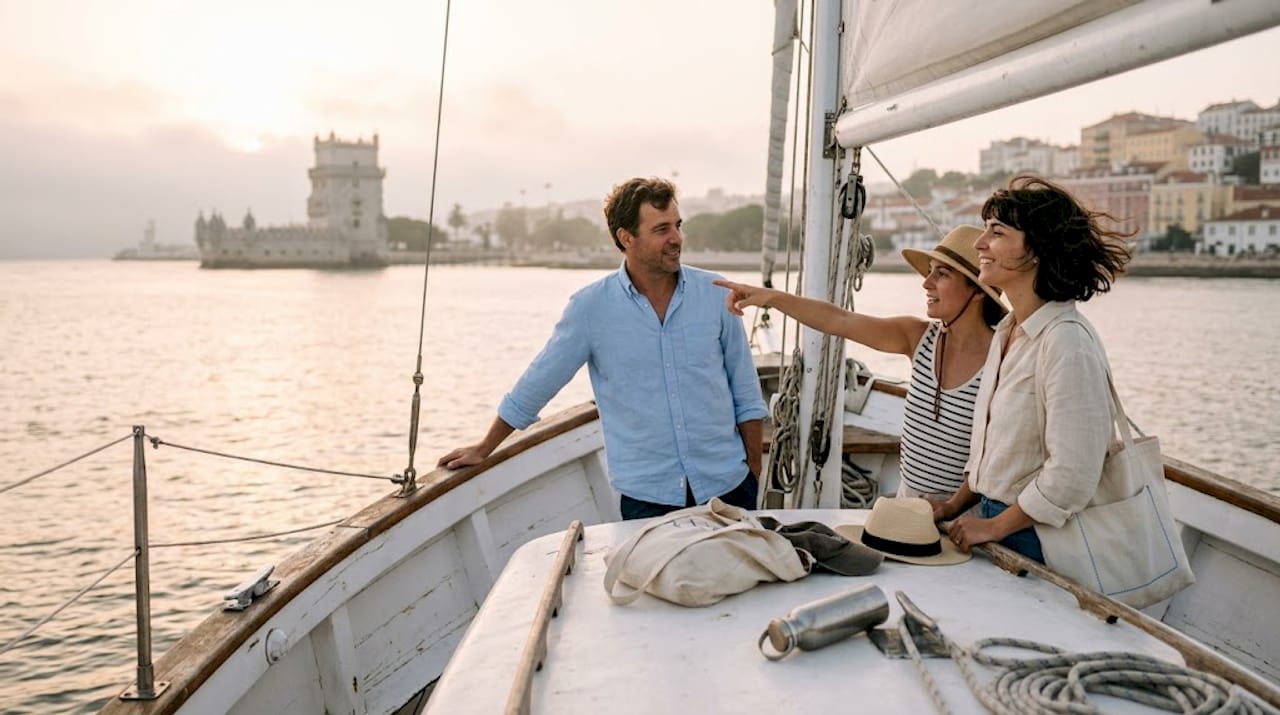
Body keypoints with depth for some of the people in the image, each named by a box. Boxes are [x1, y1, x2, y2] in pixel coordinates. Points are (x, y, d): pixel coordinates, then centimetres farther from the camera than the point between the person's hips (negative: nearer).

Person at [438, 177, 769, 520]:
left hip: (728, 488, 2)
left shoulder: (715, 294, 0)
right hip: (646, 496, -1)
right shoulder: (591, 307, -5)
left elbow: (747, 398, 6)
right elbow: (536, 384, 5)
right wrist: (483, 449, 12)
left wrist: (754, 478, 5)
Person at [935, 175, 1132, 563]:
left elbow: (1072, 476, -23)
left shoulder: (1067, 343, -20)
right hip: (996, 517, 8)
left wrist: (993, 527, -15)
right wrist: (956, 504, 9)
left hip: (1035, 539, -8)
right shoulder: (1007, 332, 7)